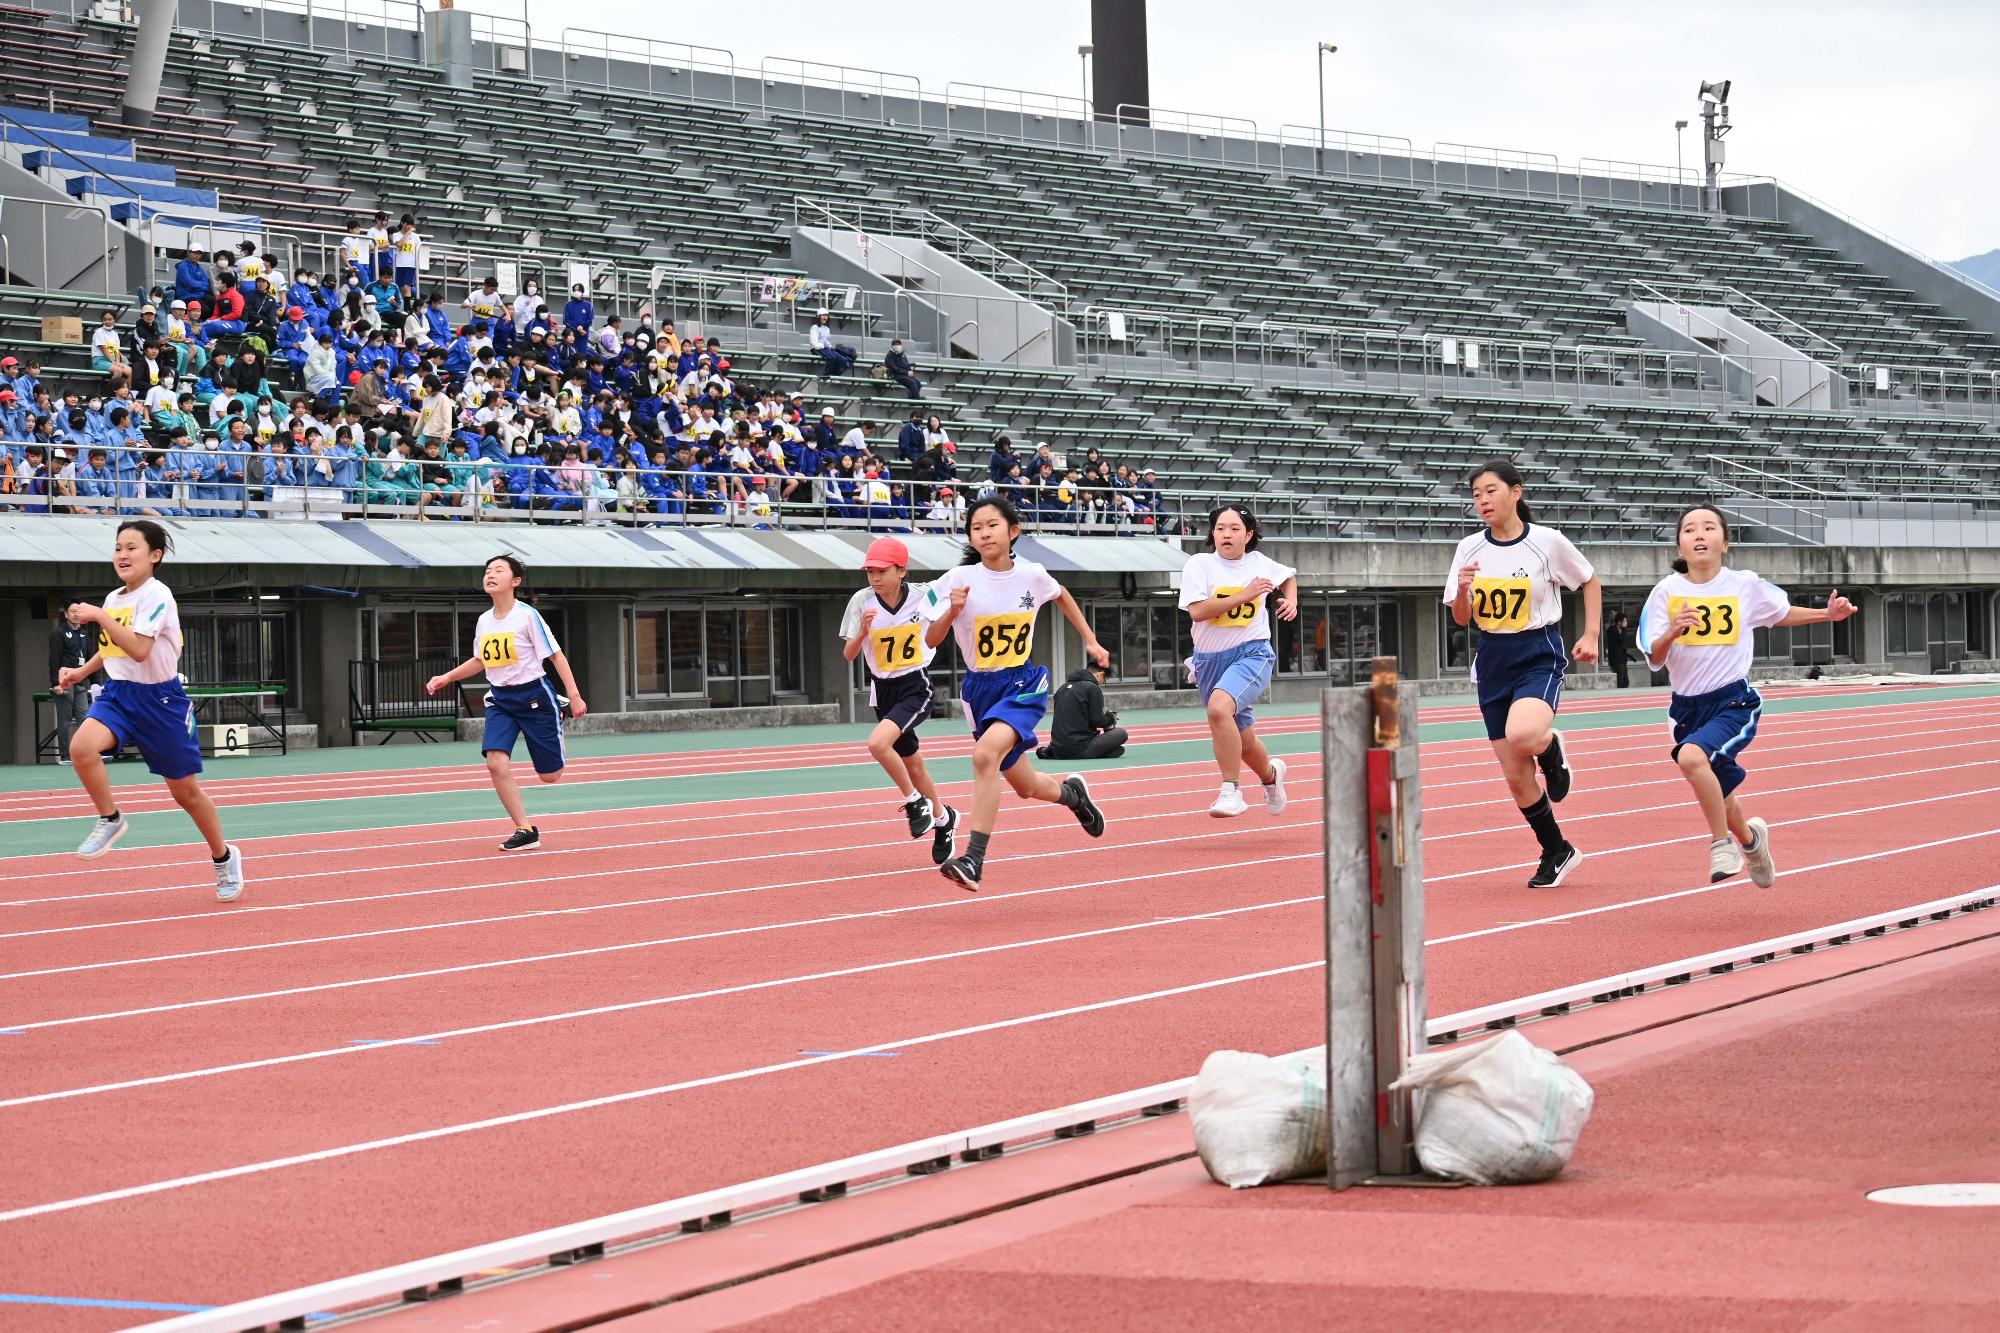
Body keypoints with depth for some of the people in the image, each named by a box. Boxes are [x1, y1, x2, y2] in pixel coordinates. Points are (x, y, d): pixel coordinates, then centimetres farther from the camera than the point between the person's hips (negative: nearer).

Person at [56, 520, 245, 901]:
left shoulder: (157, 595, -15)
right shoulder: (114, 599, 7)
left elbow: (139, 650, -27)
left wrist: (99, 616, -24)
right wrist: (81, 672, 12)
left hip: (160, 700, -5)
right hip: (118, 694, 5)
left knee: (185, 791, 6)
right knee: (82, 746, -27)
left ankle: (224, 858, 28)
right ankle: (110, 819, -6)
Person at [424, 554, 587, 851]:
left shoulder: (527, 615, -13)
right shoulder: (484, 620, 5)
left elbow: (555, 655, -10)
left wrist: (574, 696, -13)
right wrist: (446, 678, 12)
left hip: (534, 696, -5)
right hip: (499, 699, 5)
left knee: (550, 776, 3)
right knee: (496, 762, -18)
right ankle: (525, 831, -9)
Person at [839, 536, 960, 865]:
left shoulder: (923, 595, -11)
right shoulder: (862, 601, -10)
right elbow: (848, 655, -10)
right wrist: (863, 631, -26)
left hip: (917, 686, -4)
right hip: (883, 690, 4)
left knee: (878, 743, -27)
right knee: (911, 763, 15)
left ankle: (915, 802, -6)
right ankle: (943, 818, 38)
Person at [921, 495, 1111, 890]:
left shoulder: (1032, 575, -5)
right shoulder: (960, 579, -10)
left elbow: (1062, 596, 19)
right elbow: (931, 640, -11)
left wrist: (1090, 641, 20)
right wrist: (951, 611, -30)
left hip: (1023, 684, -2)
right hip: (981, 689, 2)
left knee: (985, 754, -30)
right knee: (1025, 787, 13)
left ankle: (973, 860, -32)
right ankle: (1071, 792, 48)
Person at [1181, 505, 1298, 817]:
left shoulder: (1260, 563, 4)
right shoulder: (1200, 565, -4)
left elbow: (1289, 576, 27)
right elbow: (1197, 611, -18)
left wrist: (1291, 601, 8)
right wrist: (1244, 595, -20)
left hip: (1252, 653, -2)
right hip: (1210, 659, 2)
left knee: (1219, 708, -32)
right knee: (1241, 740, 14)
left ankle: (1231, 791, -24)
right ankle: (1270, 774, 49)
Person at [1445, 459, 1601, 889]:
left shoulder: (1548, 542, -8)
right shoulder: (1469, 549, 2)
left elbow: (1590, 582, 7)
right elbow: (1462, 619, 6)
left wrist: (1591, 635, 0)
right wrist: (1463, 589, -14)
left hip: (1538, 655, -4)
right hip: (1492, 661, 4)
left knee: (1521, 736, -35)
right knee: (1516, 777, 4)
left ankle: (1551, 748, 2)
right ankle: (1557, 852, 24)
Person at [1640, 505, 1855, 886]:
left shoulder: (1746, 585, -3)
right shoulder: (1667, 591, -3)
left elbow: (1781, 613, 17)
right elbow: (1654, 658, -6)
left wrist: (1829, 614, 3)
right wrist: (1672, 632, -26)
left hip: (1734, 701, -3)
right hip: (1687, 706, 3)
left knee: (1691, 755, -32)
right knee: (1717, 797, 16)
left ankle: (1722, 843, -14)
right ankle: (1750, 838, 49)